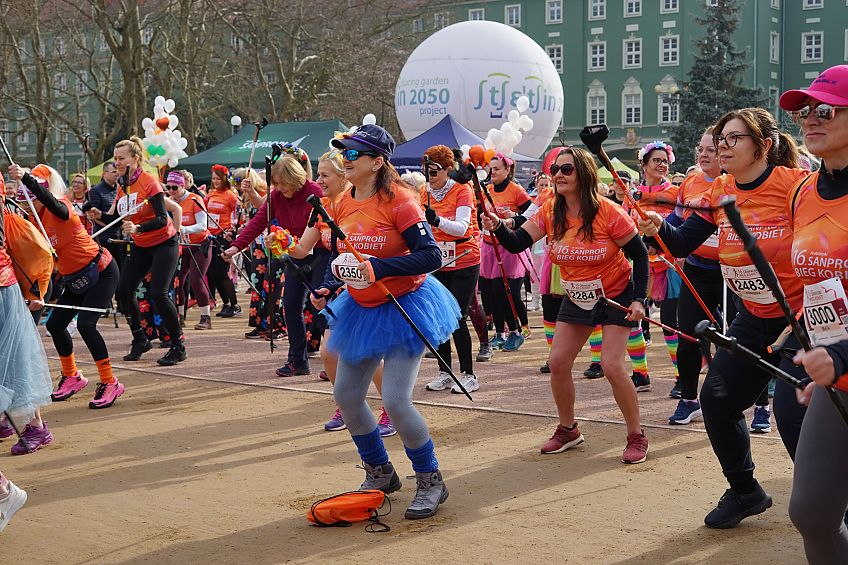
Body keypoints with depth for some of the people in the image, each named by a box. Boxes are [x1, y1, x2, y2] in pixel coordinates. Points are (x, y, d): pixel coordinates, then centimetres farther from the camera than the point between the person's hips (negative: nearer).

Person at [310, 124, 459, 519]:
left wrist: (378, 268, -31)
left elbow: (431, 256, -24)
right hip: (361, 309, 8)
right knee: (346, 395, 10)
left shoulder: (398, 201, -19)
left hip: (404, 307, -8)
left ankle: (430, 482, 8)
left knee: (395, 401, -14)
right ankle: (380, 474, 30)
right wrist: (326, 288, -3)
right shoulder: (344, 205, 3)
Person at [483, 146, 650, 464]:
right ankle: (568, 430, 23)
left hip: (616, 295, -5)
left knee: (612, 366, -15)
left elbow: (639, 254, -14)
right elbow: (516, 244, -16)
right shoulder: (550, 213, -10)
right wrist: (497, 227, -36)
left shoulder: (609, 213, -23)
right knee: (557, 363, 2)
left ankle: (636, 436, 3)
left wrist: (639, 299, -20)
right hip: (576, 297, 6)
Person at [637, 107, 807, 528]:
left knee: (794, 415, -10)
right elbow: (682, 244, -3)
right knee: (716, 397, 1)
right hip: (752, 318, 6)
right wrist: (659, 228, -23)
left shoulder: (795, 184, -19)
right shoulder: (720, 192, -1)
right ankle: (744, 492, 22)